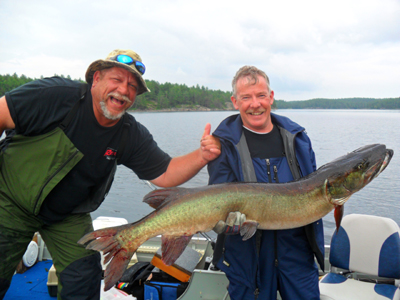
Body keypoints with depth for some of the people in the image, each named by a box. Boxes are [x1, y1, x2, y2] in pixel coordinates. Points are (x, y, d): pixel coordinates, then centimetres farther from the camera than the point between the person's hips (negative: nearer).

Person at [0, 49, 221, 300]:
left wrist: (202, 156, -28)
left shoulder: (131, 135, -12)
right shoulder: (58, 96, -25)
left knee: (84, 279, 1)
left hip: (68, 216, 3)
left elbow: (165, 174, -11)